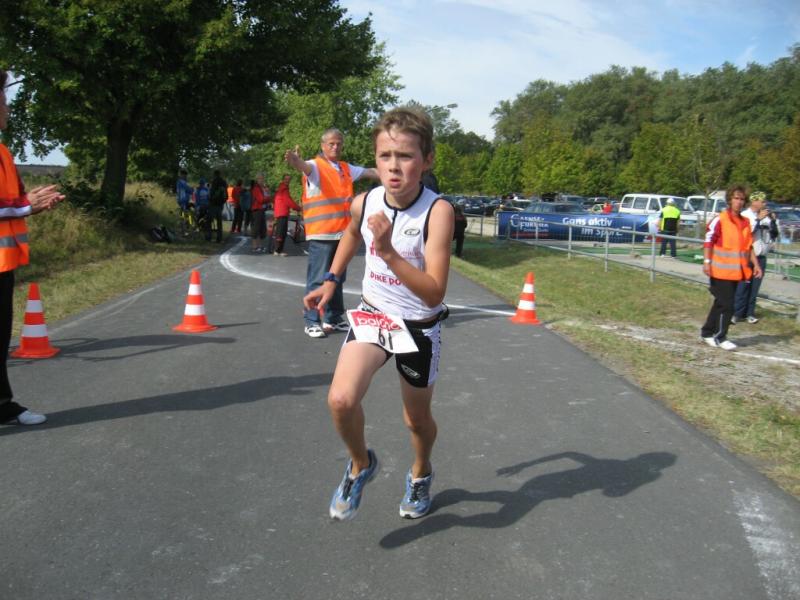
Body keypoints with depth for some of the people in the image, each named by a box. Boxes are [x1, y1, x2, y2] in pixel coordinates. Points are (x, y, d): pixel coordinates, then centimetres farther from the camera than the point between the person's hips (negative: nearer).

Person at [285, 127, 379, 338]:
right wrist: (295, 161, -49)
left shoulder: (346, 169, 17)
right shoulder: (315, 166, -4)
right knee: (318, 279, -5)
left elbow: (370, 172, 27)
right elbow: (305, 166, -26)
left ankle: (334, 318, 24)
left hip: (342, 233, 7)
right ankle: (312, 322, 1)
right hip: (321, 234, -7)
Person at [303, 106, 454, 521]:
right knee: (341, 399, -22)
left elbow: (434, 293, -31)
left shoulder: (437, 211, -24)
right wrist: (331, 279, 9)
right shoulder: (363, 202, -11)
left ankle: (420, 473, 51)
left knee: (417, 419, 15)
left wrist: (389, 252, -40)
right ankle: (360, 465, 11)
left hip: (419, 327, -2)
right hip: (372, 315, 2)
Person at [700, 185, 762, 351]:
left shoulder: (745, 222, 12)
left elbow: (749, 246, 18)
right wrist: (707, 261, -18)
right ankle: (720, 337, 7)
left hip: (736, 272, 7)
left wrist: (755, 264, 14)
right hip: (721, 271, -7)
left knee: (721, 303, 13)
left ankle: (707, 332, 25)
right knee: (726, 305, -5)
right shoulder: (720, 220, -9)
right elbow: (708, 241, -10)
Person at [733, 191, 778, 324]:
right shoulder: (745, 215, -6)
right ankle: (737, 313, 1)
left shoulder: (765, 216, 9)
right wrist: (758, 219, -18)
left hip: (761, 257, 5)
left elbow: (774, 235, 13)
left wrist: (773, 221, -1)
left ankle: (749, 313, 14)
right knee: (743, 286, -5)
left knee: (754, 287, 7)